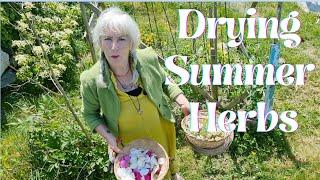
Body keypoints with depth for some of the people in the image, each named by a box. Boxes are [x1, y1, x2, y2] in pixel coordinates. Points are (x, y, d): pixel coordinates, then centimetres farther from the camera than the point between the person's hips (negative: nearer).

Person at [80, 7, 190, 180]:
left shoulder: (148, 60, -24)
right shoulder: (92, 80, -28)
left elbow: (164, 83, -3)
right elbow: (90, 114, -9)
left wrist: (184, 102, -15)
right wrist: (108, 136, -23)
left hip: (160, 131, 2)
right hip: (128, 143, -2)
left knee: (167, 159, 33)